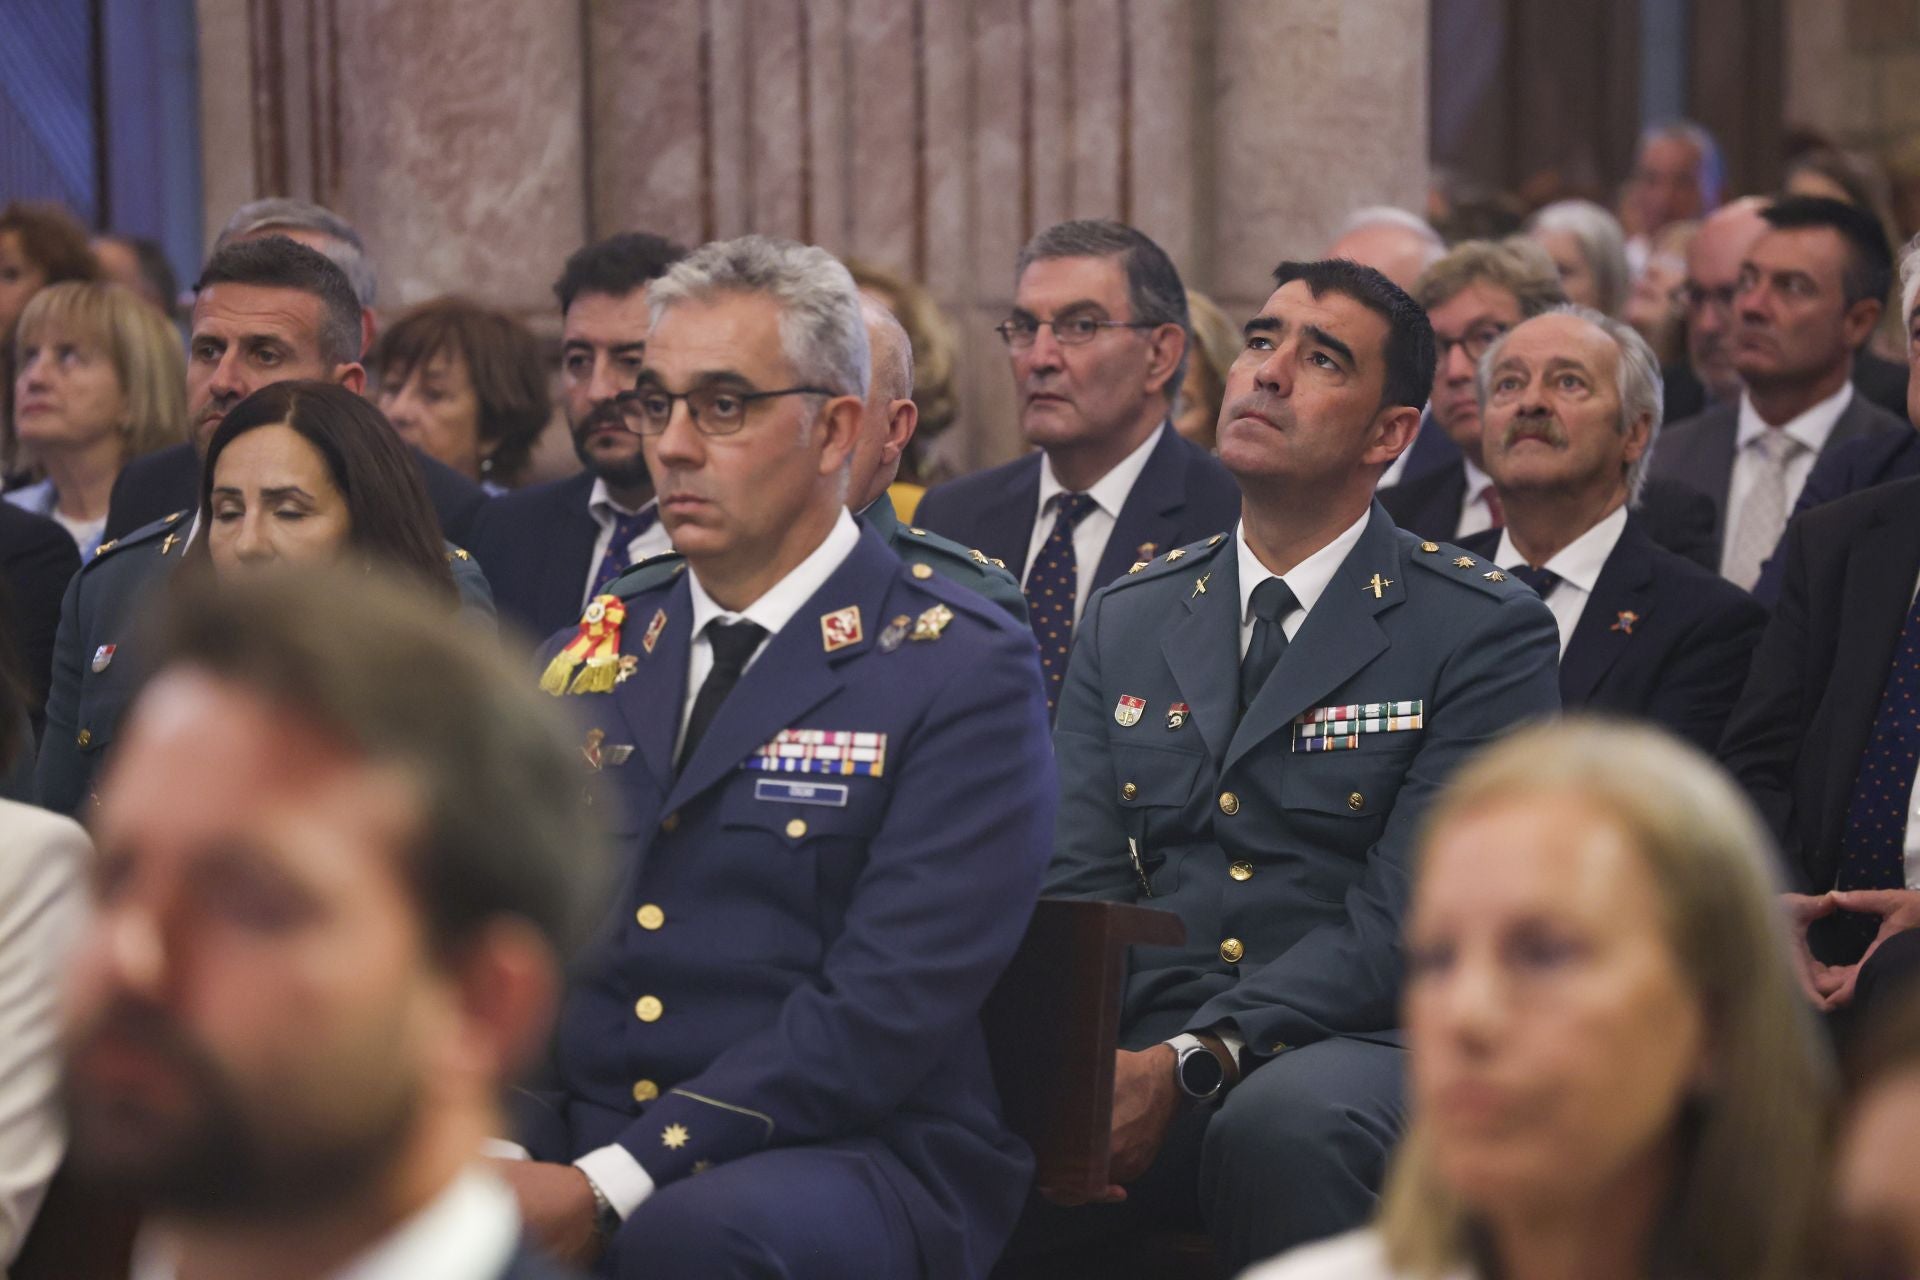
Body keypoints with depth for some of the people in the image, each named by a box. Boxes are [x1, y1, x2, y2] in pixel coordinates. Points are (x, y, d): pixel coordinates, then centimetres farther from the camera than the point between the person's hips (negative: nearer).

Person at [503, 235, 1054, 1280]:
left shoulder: (961, 674, -2)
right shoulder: (589, 659, 17)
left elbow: (889, 1009, -13)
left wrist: (612, 1182, -21)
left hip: (852, 1162, -4)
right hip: (573, 1136, 4)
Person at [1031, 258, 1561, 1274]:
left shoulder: (1489, 634, 1)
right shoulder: (1127, 619, 17)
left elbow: (1405, 922, -9)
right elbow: (1077, 887, 9)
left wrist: (1190, 1064, -22)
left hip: (1353, 1052, -2)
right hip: (1139, 1051, 2)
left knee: (1284, 1122, -38)